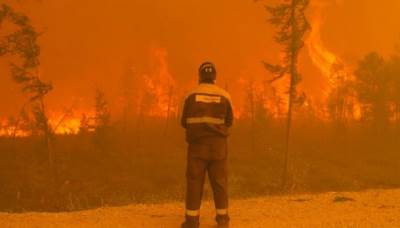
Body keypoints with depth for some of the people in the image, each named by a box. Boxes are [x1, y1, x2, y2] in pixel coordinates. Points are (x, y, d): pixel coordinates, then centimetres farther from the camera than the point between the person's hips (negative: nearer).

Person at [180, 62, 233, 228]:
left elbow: (185, 122, 4)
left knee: (195, 181, 3)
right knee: (219, 181, 9)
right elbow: (229, 122, 7)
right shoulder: (224, 96, -1)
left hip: (197, 144, -1)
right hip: (218, 145, 1)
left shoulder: (191, 96, -3)